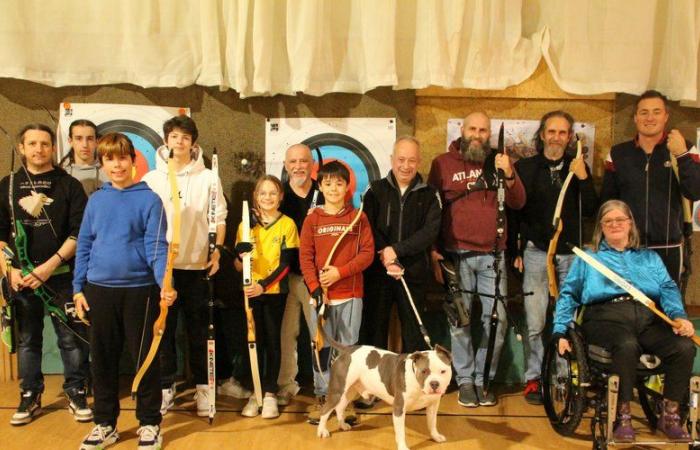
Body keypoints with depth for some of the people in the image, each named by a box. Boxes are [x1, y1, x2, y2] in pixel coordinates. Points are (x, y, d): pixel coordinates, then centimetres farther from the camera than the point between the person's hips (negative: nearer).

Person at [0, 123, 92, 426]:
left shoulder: (69, 185, 1)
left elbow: (79, 232, -5)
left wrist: (50, 265, -13)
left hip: (61, 275, -2)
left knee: (71, 337, 1)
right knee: (27, 339, 10)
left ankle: (76, 393, 16)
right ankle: (30, 397, 22)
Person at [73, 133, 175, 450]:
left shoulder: (149, 199, -5)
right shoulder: (96, 200, 7)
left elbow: (157, 246, -11)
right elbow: (84, 245, 10)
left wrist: (164, 282, -25)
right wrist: (78, 288, 5)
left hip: (139, 289, -4)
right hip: (99, 289, 4)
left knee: (145, 358, 5)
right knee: (102, 360, 12)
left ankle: (149, 423, 20)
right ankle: (105, 423, 26)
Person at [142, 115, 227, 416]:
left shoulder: (208, 178, 4)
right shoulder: (151, 179, 5)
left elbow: (219, 218, 5)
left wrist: (217, 249, -7)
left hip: (197, 266, -1)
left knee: (199, 330, 6)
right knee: (163, 328, 4)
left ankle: (203, 387, 16)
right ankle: (165, 387, 16)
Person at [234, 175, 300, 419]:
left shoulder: (287, 224, -2)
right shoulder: (247, 224, 5)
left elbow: (286, 263, -7)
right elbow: (236, 262, 5)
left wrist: (263, 285, -18)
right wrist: (240, 259, -19)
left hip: (275, 291, -2)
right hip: (250, 291, 2)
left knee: (272, 341, 4)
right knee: (254, 341, 6)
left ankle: (270, 393, 13)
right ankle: (255, 393, 15)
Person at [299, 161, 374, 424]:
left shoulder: (358, 217, 4)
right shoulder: (312, 219, 5)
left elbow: (367, 253, -2)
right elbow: (305, 257, 0)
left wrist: (340, 272, -13)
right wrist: (315, 288, -11)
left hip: (350, 294, 0)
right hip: (321, 295, 0)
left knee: (348, 349, 4)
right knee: (321, 348, 5)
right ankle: (322, 398, 16)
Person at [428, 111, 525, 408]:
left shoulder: (498, 161, 10)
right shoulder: (443, 164, 6)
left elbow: (518, 203, 3)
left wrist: (508, 174, -14)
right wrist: (433, 251, 0)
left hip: (492, 255, 2)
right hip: (456, 255, -2)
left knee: (496, 319, 0)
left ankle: (483, 379, 14)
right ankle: (465, 380, 13)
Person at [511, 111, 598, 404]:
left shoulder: (578, 168, 10)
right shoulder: (525, 168, 6)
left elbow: (590, 211, 3)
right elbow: (512, 212, 7)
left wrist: (583, 179, -10)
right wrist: (514, 251, 4)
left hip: (571, 254, 1)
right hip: (536, 253, -1)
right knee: (535, 323, -3)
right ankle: (534, 378, 8)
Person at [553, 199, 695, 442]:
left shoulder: (650, 257, 29)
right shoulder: (588, 258, 24)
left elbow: (668, 289, 14)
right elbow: (568, 295, 18)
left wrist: (679, 315, -8)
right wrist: (560, 331, 3)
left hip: (649, 319, 3)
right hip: (607, 317, -2)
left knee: (685, 348, -28)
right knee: (627, 346, -37)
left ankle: (669, 415, -11)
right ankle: (622, 417, -23)